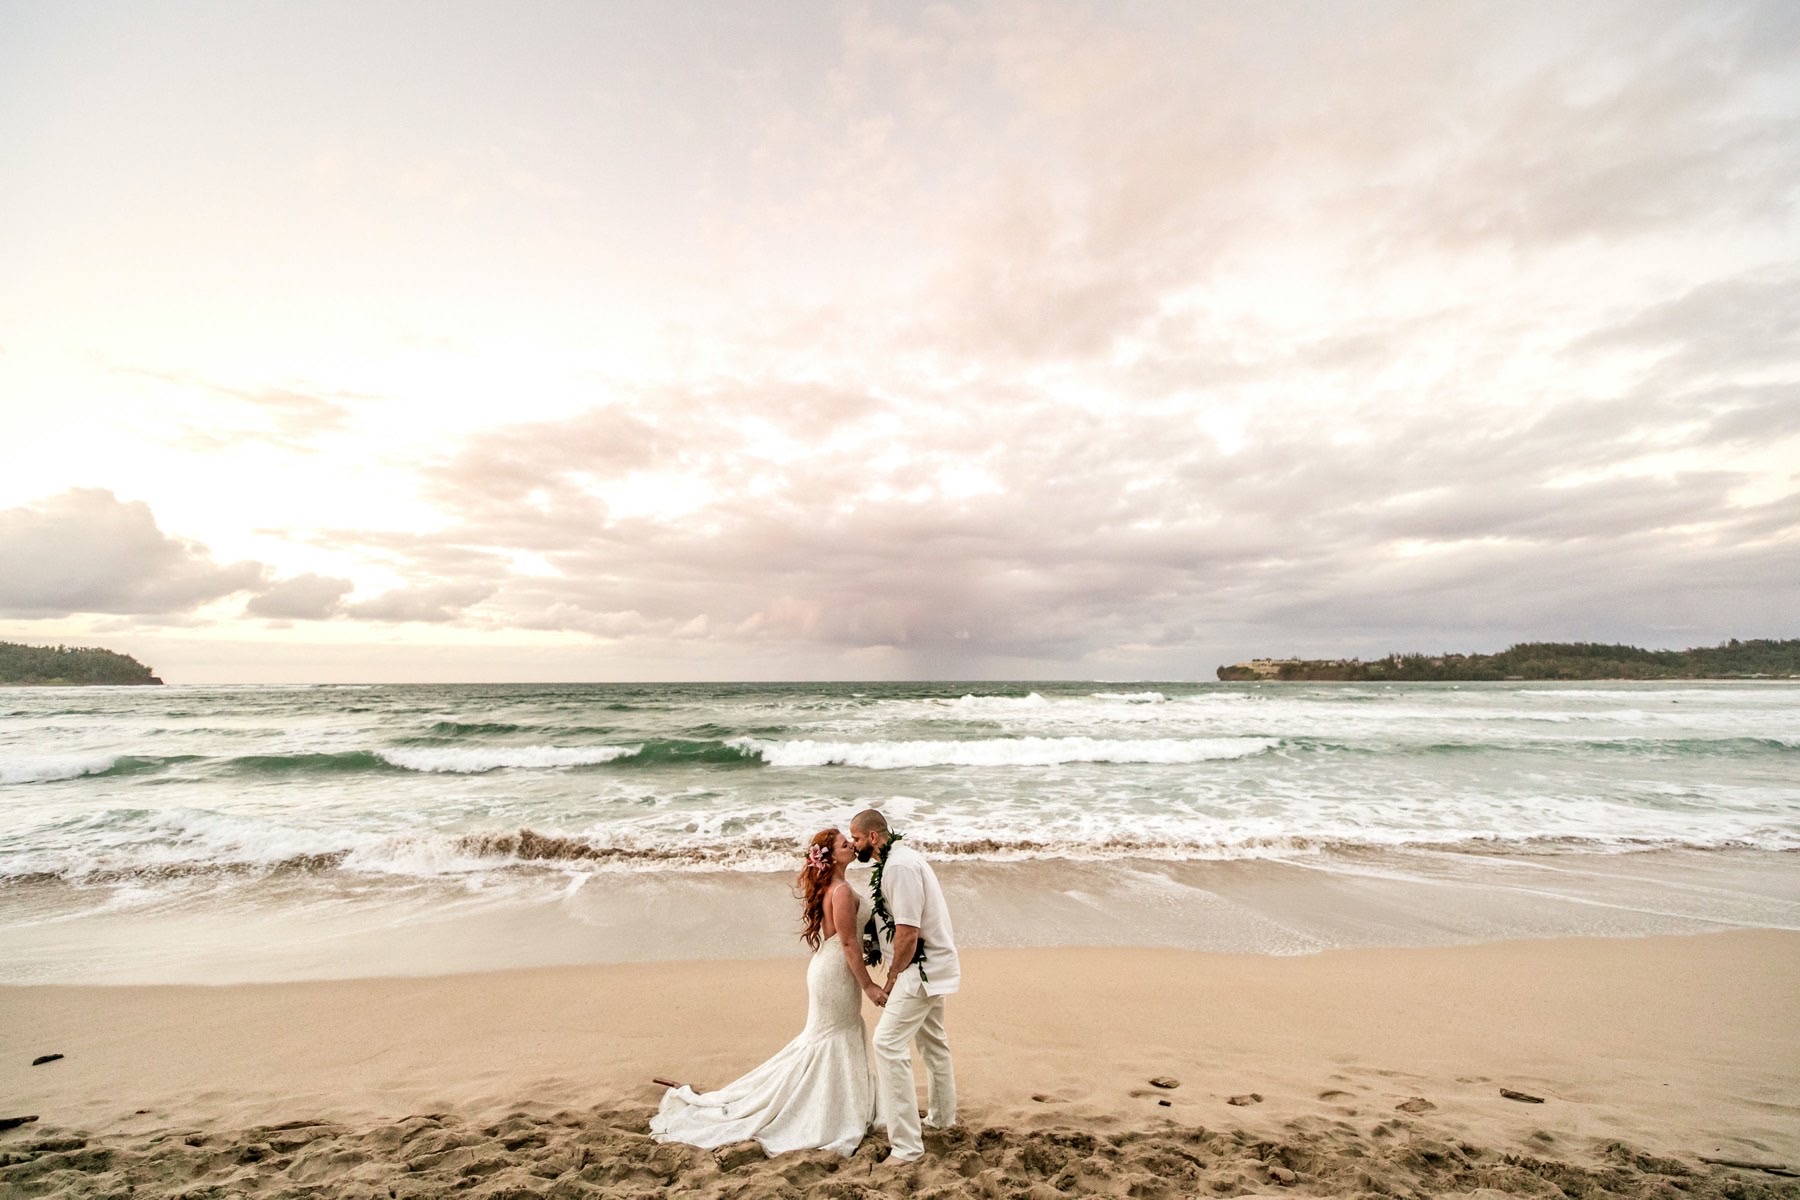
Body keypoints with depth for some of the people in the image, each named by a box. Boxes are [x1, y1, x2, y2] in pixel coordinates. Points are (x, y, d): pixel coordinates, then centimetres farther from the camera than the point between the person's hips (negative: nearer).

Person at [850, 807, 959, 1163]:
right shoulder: (898, 857, 7)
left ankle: (906, 1143, -5)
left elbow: (907, 933, -26)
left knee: (888, 1043, -11)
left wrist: (892, 977, -13)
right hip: (932, 963, 11)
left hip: (923, 967, -11)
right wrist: (896, 972, 11)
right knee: (931, 1040, 24)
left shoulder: (899, 866, -25)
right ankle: (942, 1116, 43)